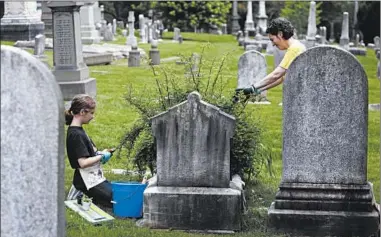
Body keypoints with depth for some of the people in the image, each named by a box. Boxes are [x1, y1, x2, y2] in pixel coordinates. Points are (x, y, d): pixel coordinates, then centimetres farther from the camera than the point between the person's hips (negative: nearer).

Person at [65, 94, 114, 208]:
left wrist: (100, 153, 6)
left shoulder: (78, 130, 10)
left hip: (95, 178, 10)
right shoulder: (76, 134, -20)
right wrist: (102, 156, -11)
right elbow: (83, 162, -24)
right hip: (89, 183, -10)